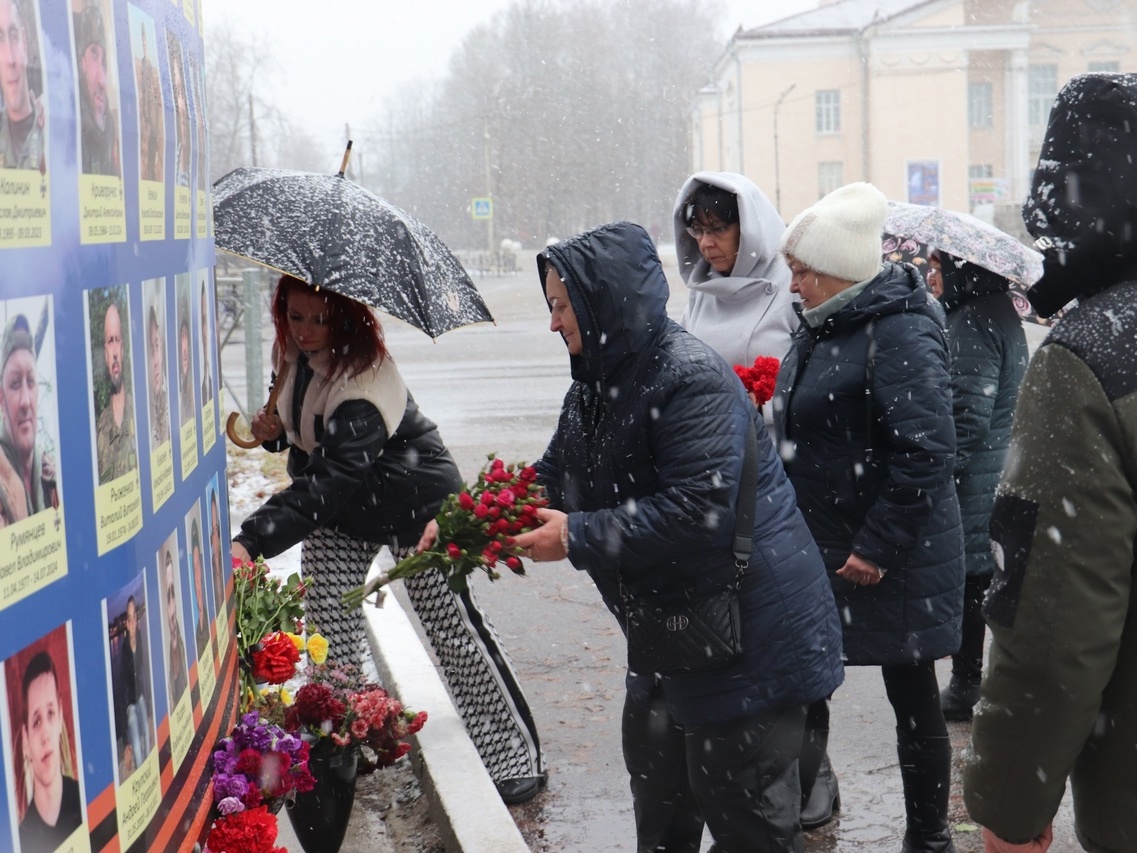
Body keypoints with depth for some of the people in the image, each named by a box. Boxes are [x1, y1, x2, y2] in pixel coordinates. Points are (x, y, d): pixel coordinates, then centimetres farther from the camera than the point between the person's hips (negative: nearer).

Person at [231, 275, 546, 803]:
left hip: (415, 505, -8)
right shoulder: (296, 359, -6)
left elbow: (333, 481, -43)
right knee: (327, 627, 0)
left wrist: (253, 539, -53)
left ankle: (516, 756, 9)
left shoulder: (366, 381, -33)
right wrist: (274, 430, -10)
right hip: (341, 508, 8)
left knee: (451, 625, -3)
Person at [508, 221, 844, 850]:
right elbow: (554, 477, 13)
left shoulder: (691, 380, -23)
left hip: (746, 629, -10)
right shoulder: (601, 383, 7)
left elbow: (701, 511, -31)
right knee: (656, 774, 22)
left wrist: (578, 538, -26)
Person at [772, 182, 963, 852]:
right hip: (821, 549, 9)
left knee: (913, 696, 7)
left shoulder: (900, 332, -21)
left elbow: (927, 453, -26)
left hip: (894, 559, -8)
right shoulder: (826, 326, 8)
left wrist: (878, 547, -23)